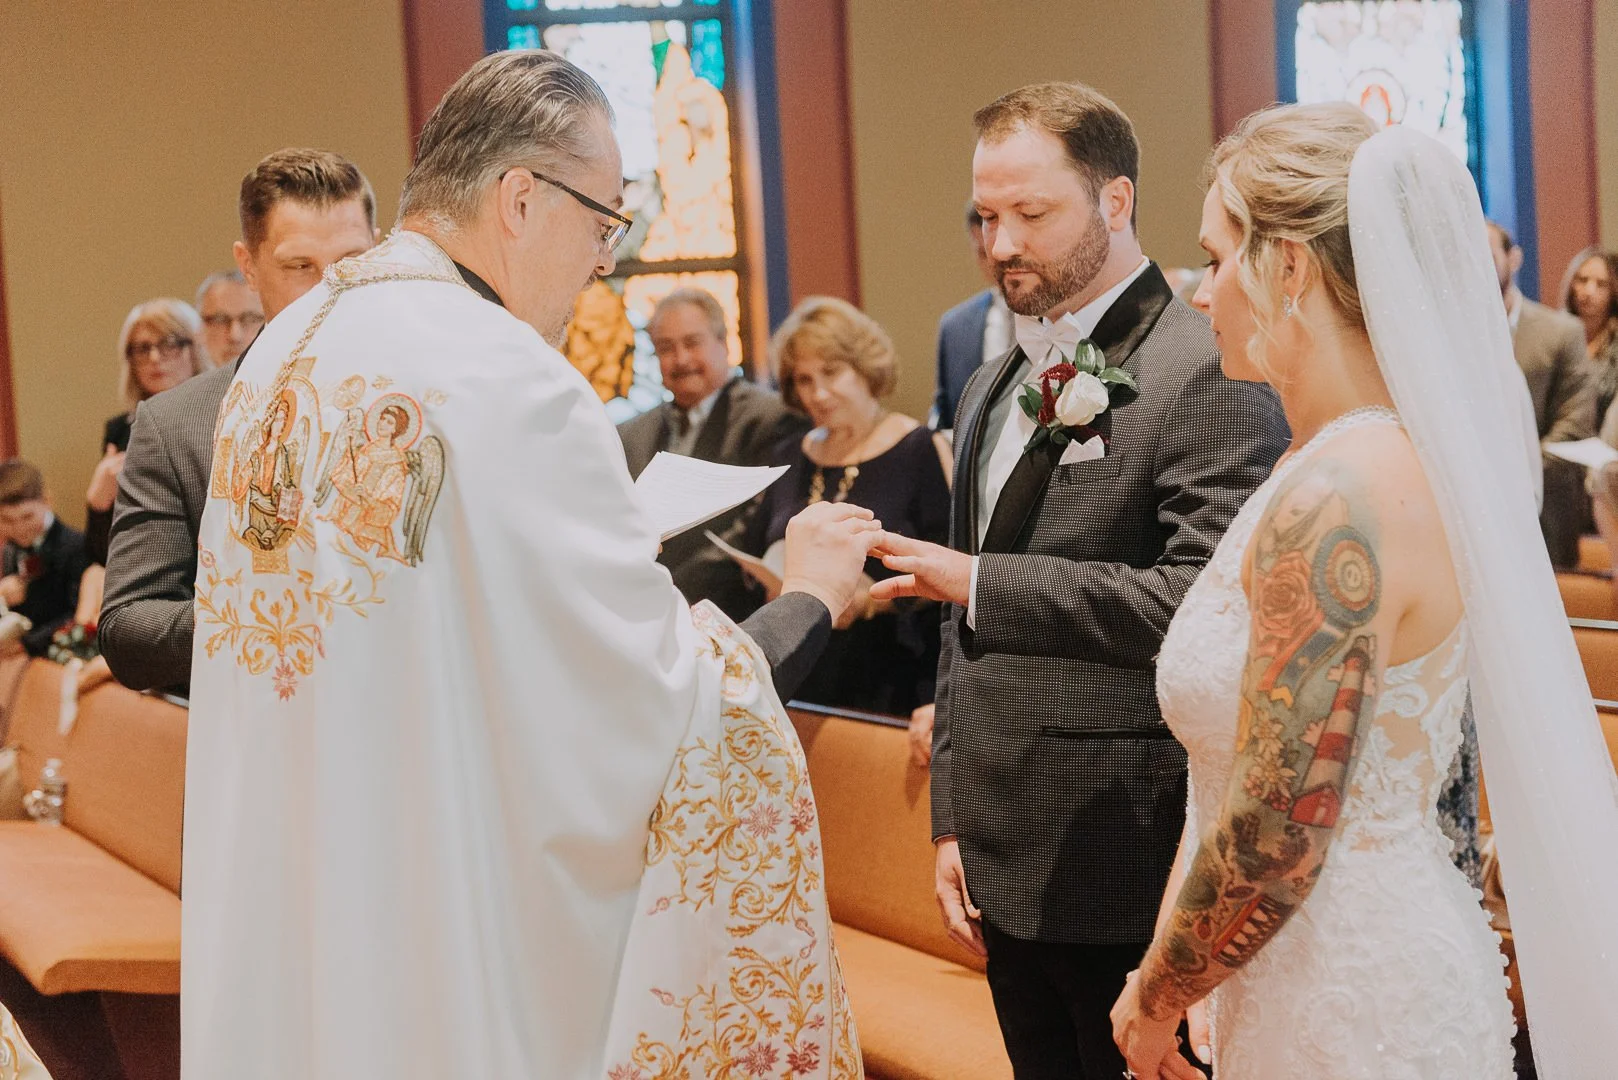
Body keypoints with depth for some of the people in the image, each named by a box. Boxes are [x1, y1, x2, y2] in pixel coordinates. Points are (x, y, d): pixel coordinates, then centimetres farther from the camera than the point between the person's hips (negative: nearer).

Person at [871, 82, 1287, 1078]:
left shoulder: (1210, 373, -11)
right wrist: (956, 824, 17)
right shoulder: (995, 389, 16)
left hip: (1133, 881, -8)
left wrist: (986, 582, -19)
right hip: (1009, 869, 8)